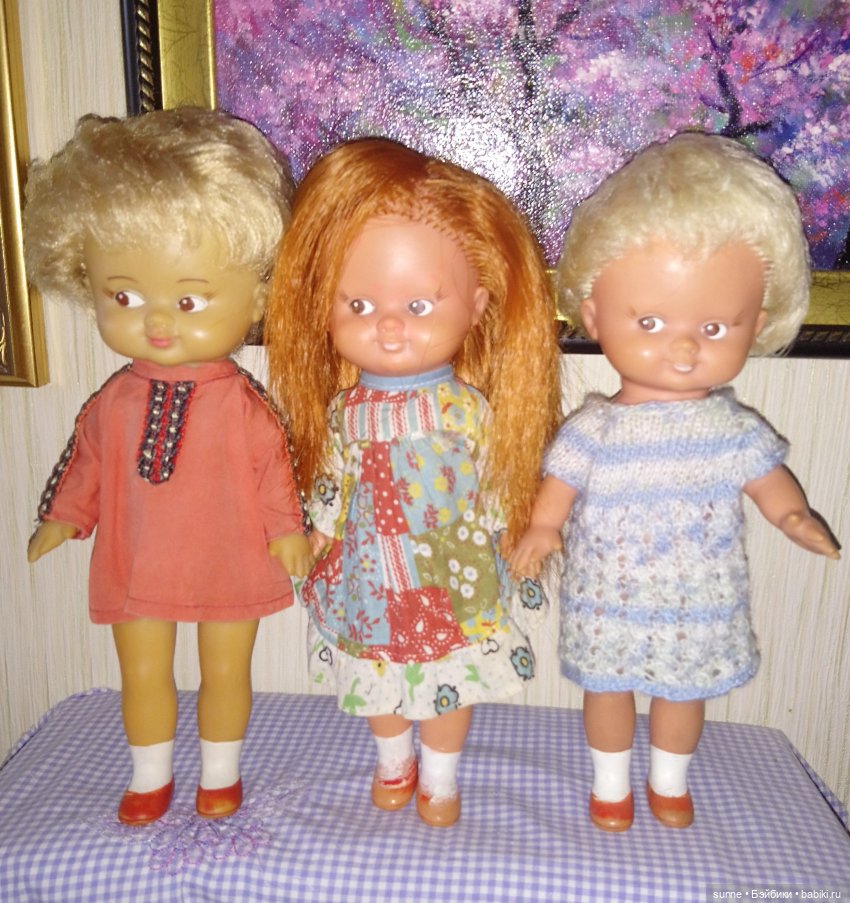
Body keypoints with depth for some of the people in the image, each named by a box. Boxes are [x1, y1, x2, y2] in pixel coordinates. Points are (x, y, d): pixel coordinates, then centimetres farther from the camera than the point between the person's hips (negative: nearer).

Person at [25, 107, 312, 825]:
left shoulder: (244, 404, -15)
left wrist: (287, 529, -6)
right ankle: (150, 776, 40)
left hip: (229, 561, -3)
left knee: (226, 670, 14)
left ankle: (221, 772, 37)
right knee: (143, 674, 17)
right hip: (135, 565, 3)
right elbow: (85, 463, 8)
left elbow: (275, 468, -8)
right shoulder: (113, 403, -5)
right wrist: (60, 519, 15)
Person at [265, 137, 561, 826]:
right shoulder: (344, 410, -13)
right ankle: (393, 762, 50)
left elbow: (493, 492, -5)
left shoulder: (469, 408, -16)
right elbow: (330, 491, 1)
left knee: (450, 679, 17)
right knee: (380, 673, 21)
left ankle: (441, 776, 43)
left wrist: (488, 577, 0)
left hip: (453, 580, -1)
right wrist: (317, 543, 5)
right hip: (372, 579, 2)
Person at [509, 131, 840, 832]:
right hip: (610, 608, -1)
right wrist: (541, 530, -26)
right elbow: (560, 486, -9)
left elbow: (770, 482, 1)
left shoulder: (736, 430, -10)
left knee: (684, 691, 21)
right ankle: (611, 783, 43)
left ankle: (670, 780, 49)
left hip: (699, 610, 2)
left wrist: (795, 517, -18)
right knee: (608, 688, 17)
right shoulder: (593, 430, -16)